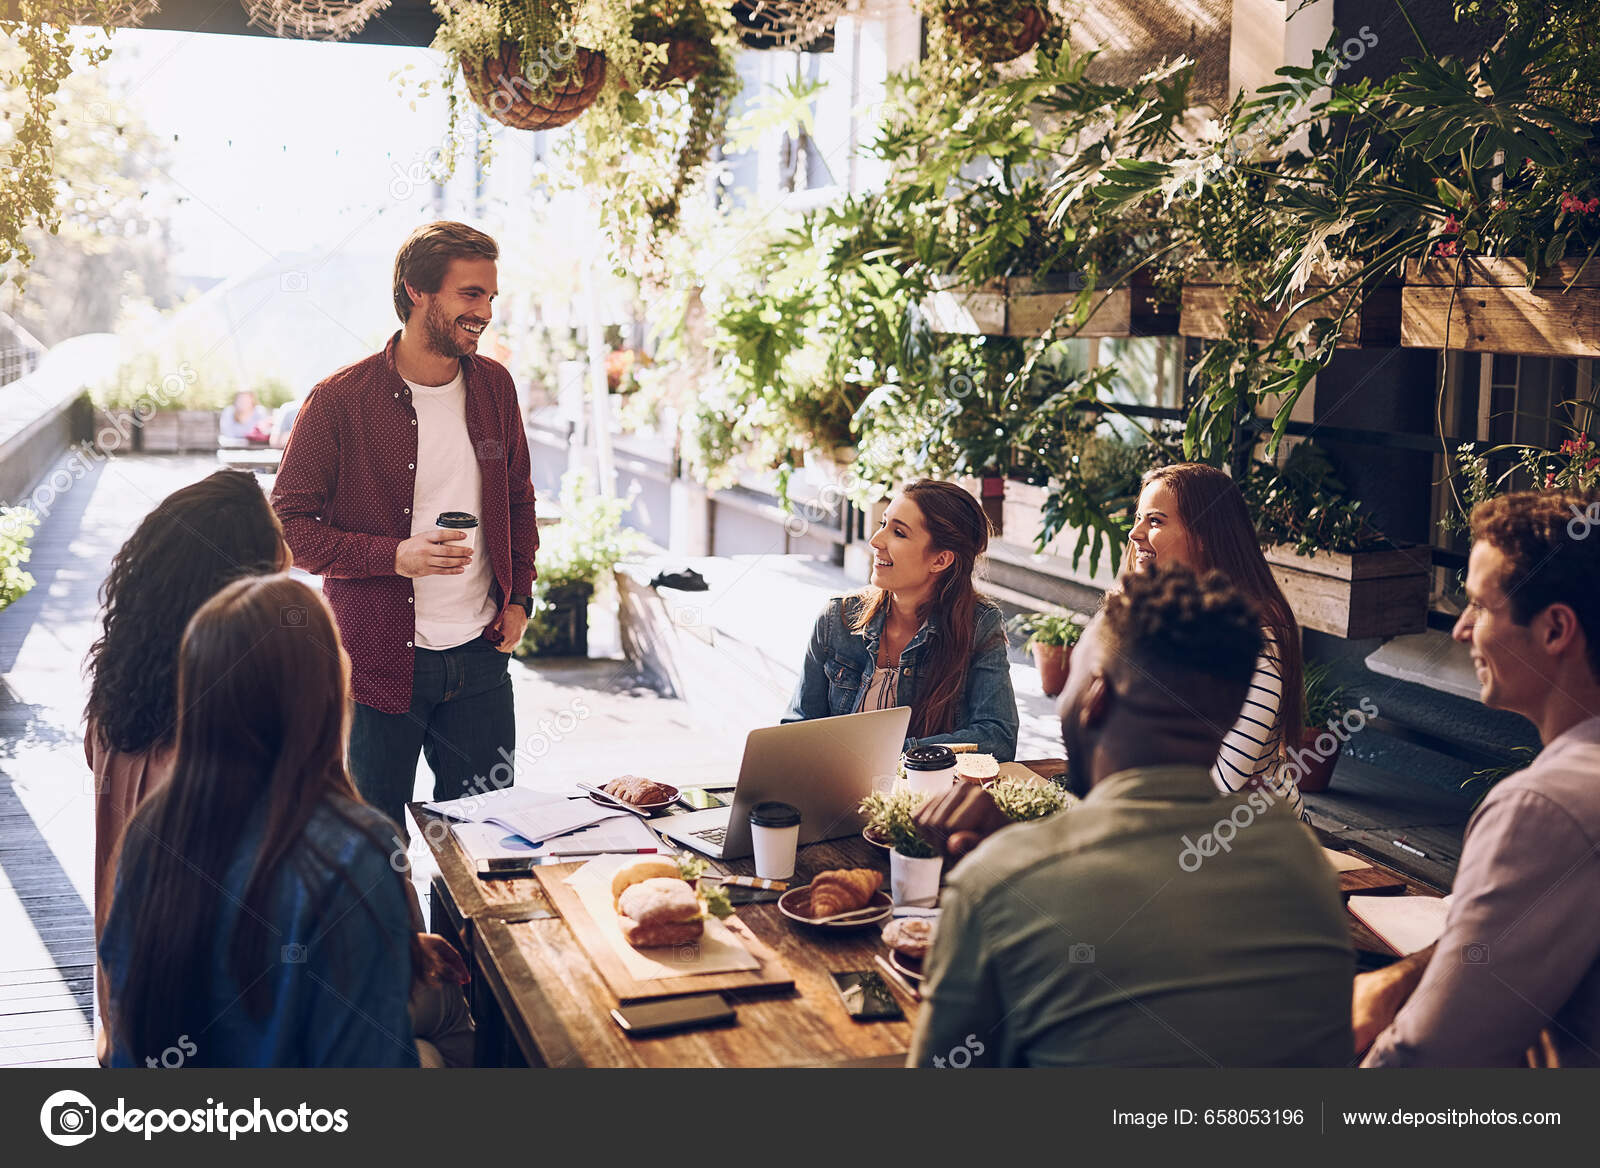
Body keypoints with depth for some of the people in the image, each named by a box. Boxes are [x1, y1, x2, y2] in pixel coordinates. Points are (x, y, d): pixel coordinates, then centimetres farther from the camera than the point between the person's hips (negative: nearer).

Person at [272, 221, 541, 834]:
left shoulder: (494, 386, 6)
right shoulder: (340, 399, -10)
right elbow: (289, 526, -8)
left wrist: (517, 597, 7)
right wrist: (395, 555, -21)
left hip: (479, 654, 4)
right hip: (379, 660, -4)